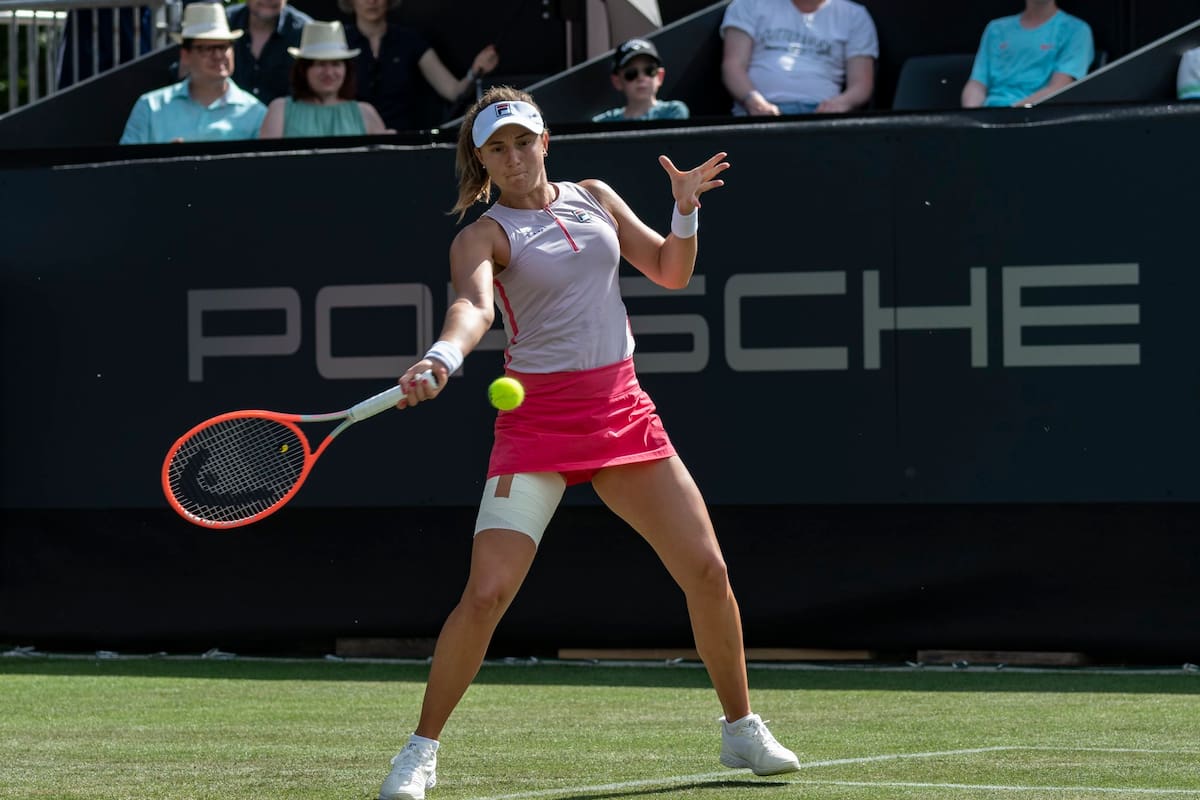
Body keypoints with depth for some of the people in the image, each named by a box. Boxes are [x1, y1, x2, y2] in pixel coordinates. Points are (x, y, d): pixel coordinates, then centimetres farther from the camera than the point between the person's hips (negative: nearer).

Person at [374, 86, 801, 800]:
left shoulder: (595, 200, 11)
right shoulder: (483, 236, -5)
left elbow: (670, 272, 18)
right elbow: (474, 305, -26)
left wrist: (686, 209, -1)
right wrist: (442, 358, -47)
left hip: (623, 411, 4)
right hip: (537, 418, -4)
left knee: (708, 571, 2)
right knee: (485, 594, -14)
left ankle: (743, 731, 20)